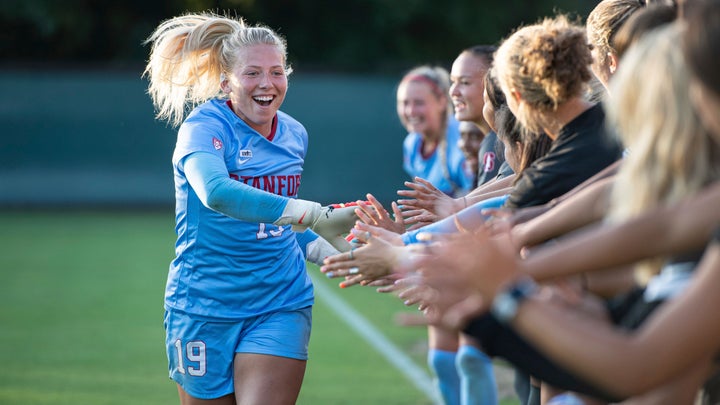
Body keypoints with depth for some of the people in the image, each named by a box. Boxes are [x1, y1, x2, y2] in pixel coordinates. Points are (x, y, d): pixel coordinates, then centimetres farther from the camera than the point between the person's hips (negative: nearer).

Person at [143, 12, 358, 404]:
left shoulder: (294, 135, 6)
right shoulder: (203, 127, -13)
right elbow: (215, 192, -37)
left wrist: (320, 248, 3)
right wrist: (317, 215, -45)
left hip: (282, 305, 4)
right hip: (205, 308, -3)